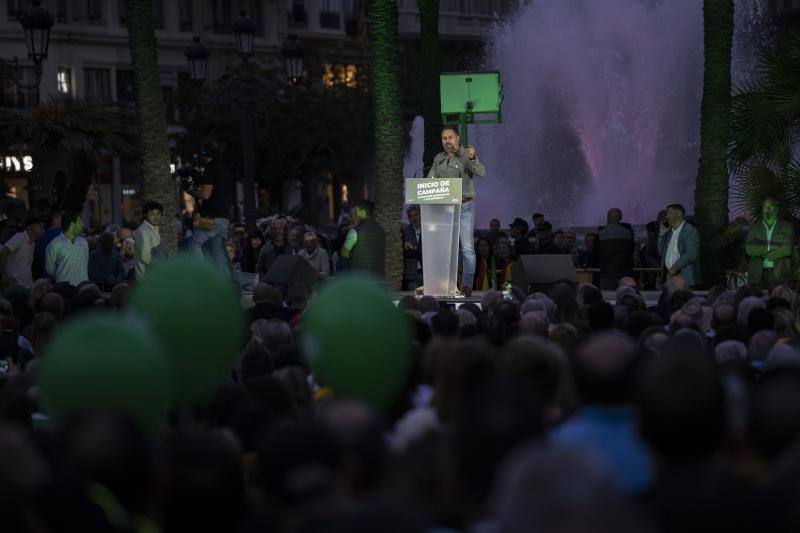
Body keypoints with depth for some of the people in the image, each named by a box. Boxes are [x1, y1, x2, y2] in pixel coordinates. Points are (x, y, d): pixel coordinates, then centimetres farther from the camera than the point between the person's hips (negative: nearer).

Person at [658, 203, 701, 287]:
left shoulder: (691, 231, -7)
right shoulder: (670, 232, 17)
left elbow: (692, 254, -16)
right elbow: (661, 252, 20)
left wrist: (675, 267, -16)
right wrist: (662, 233, 10)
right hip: (670, 274, 7)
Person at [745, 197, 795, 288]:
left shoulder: (787, 227, 9)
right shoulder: (755, 229, 15)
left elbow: (787, 249, -4)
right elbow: (748, 249, 1)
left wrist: (763, 254, -3)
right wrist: (769, 247, -9)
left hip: (779, 274, -2)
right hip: (759, 275, 2)